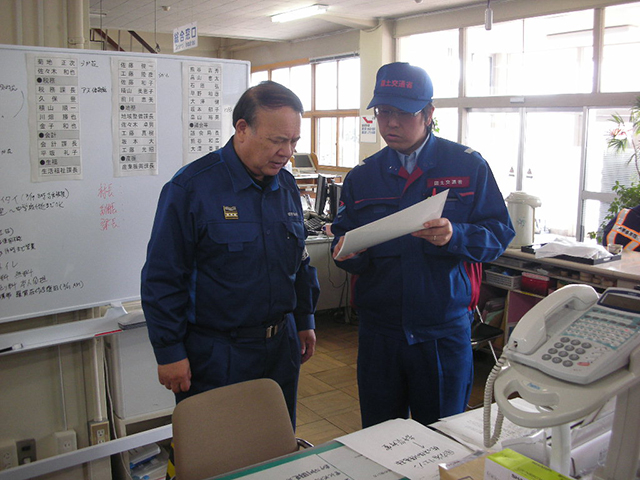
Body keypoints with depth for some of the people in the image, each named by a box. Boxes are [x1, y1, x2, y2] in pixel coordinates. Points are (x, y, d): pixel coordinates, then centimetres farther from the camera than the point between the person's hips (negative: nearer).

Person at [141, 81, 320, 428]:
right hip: (215, 357, -5)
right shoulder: (191, 187, -15)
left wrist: (305, 320, 16)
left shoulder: (286, 186, 5)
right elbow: (162, 279, -13)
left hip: (281, 347, 6)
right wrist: (170, 353, -12)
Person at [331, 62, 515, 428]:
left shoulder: (468, 166, -1)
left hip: (445, 329, -2)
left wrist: (454, 237, -23)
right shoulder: (362, 177, 7)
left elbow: (500, 233, -4)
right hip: (379, 329, 2)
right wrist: (348, 253, -16)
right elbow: (344, 239, 7)